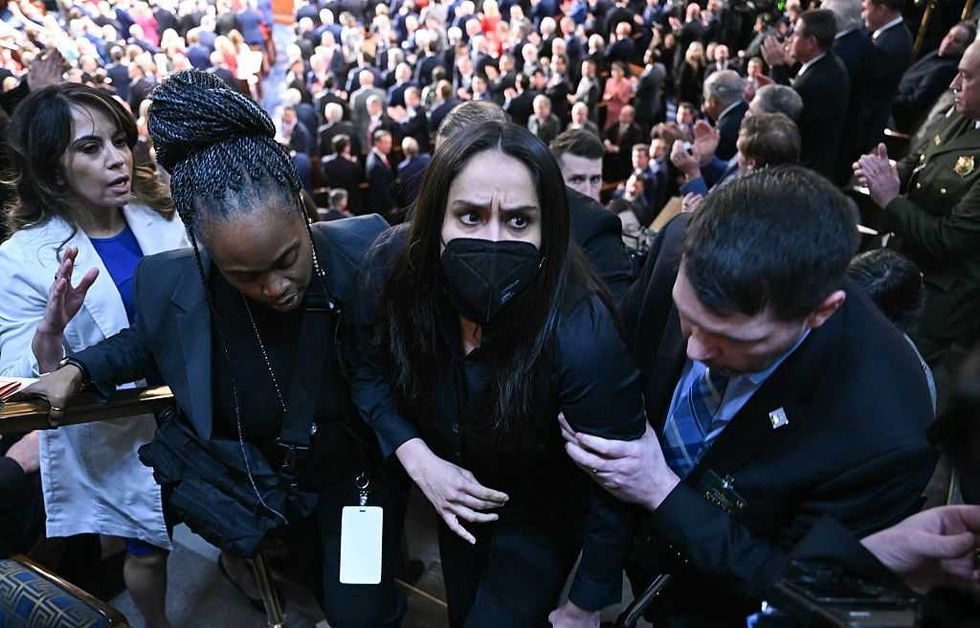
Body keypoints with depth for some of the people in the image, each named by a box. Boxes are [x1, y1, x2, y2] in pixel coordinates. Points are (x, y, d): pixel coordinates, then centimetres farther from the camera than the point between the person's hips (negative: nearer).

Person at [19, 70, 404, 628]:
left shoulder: (367, 252, -30)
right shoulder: (169, 284, -22)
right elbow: (152, 340, 3)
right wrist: (79, 369, -10)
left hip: (360, 473, -2)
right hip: (260, 477, 2)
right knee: (320, 582, 26)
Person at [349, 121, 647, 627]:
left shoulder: (579, 335, -39)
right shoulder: (394, 268, -27)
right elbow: (368, 371, -8)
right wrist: (417, 458, -23)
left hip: (541, 515, -4)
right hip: (456, 491, 4)